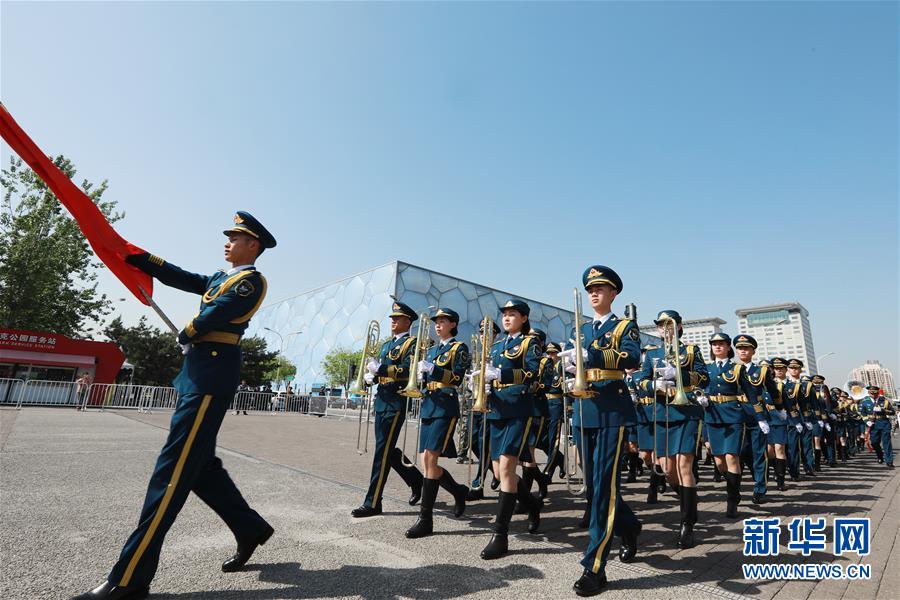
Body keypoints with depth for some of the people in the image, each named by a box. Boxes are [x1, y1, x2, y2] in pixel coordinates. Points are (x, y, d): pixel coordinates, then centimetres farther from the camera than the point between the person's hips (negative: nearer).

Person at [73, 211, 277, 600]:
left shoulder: (251, 280, -6)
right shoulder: (222, 277, 24)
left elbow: (211, 317, -12)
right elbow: (183, 278, 18)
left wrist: (185, 336, 6)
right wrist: (139, 257, 12)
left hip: (211, 376, -10)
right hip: (198, 374, 10)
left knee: (174, 468, -9)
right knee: (198, 464, 12)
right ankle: (250, 529, 23)